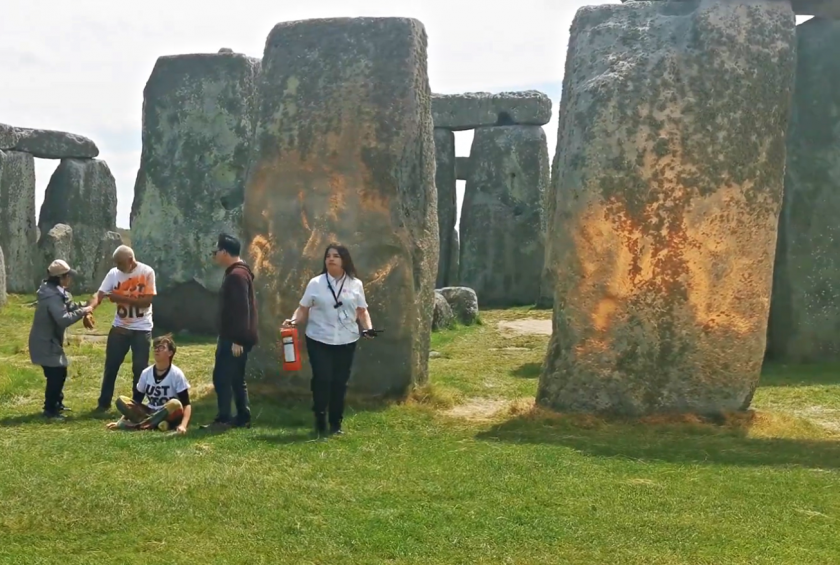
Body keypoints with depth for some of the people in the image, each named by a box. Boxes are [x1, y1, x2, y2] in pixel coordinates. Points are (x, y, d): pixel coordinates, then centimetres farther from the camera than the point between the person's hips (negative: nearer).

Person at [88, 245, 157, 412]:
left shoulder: (147, 272, -13)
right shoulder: (114, 273, -3)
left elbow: (147, 301, -18)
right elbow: (99, 295, -10)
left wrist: (121, 298, -24)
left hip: (141, 328, -3)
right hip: (120, 327, 3)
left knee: (140, 368, 3)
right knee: (111, 365, 6)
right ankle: (104, 403, 19)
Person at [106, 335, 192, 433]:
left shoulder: (176, 374, -11)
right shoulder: (146, 373, 2)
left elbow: (186, 404, -15)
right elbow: (136, 400, 7)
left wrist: (183, 425, -31)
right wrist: (122, 420, -5)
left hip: (168, 416, -4)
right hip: (150, 413, 4)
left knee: (175, 404, -37)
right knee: (121, 400, -14)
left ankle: (137, 424, -31)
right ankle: (155, 423, -30)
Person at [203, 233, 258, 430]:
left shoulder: (236, 275, -18)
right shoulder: (238, 272, 17)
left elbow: (241, 309, -24)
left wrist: (237, 339, -25)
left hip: (235, 339, -11)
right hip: (234, 337, 11)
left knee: (221, 377, -9)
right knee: (236, 378, 13)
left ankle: (223, 419, -7)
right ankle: (243, 418, 17)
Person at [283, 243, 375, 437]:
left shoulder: (355, 284, 5)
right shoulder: (315, 283, 2)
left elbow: (362, 311, 8)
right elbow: (304, 309, 2)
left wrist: (368, 328, -8)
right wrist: (293, 320, -16)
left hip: (346, 342, 2)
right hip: (319, 341, -2)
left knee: (340, 382, 7)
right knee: (322, 380, -7)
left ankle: (336, 423, 19)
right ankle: (320, 423, 7)